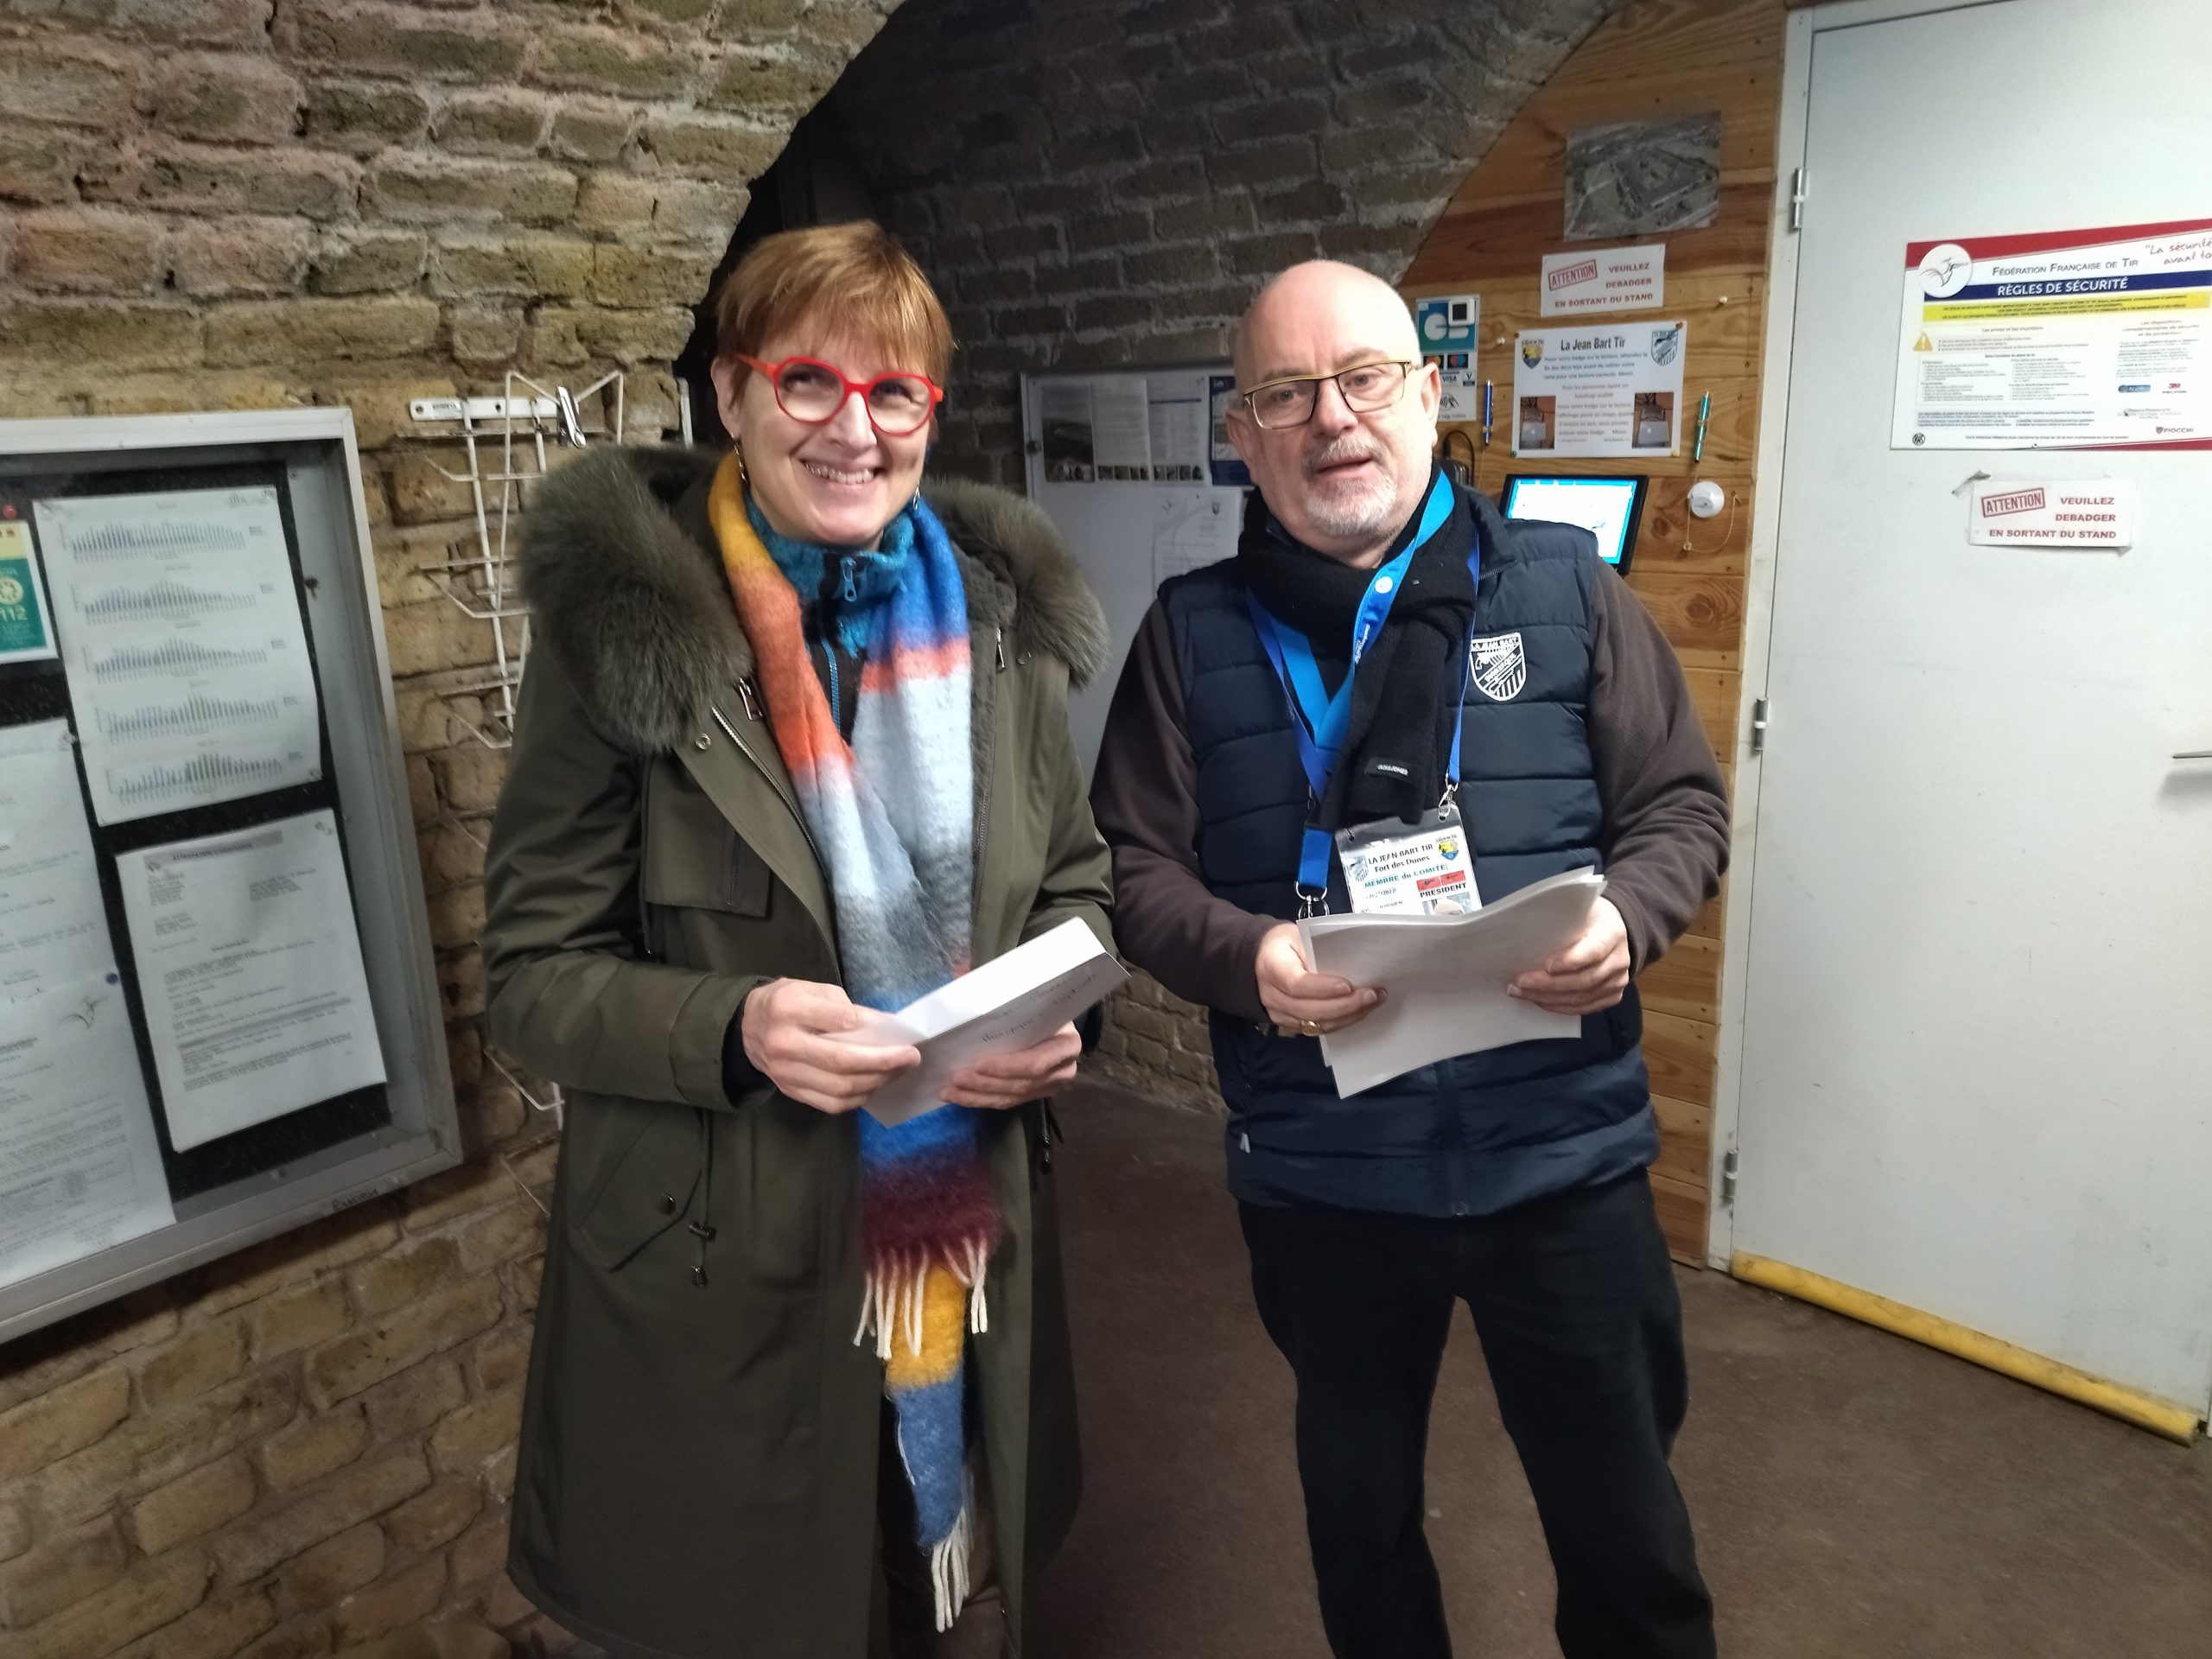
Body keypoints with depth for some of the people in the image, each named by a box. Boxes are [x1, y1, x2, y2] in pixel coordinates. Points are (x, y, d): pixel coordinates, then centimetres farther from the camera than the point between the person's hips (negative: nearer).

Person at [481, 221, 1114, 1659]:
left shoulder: (996, 614, 0)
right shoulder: (626, 622, -11)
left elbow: (1074, 881, 11)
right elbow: (535, 976, -9)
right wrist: (733, 1030, -27)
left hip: (971, 1249, 4)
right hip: (725, 1275, -3)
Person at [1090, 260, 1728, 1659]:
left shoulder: (1564, 587, 1)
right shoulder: (1193, 633, 1)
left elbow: (1685, 805, 3)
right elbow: (1137, 864, -1)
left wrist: (1625, 919, -17)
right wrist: (1244, 956, -20)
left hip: (1565, 1154, 0)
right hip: (1319, 1171, 1)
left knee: (1621, 1515, 18)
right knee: (1359, 1506, 24)